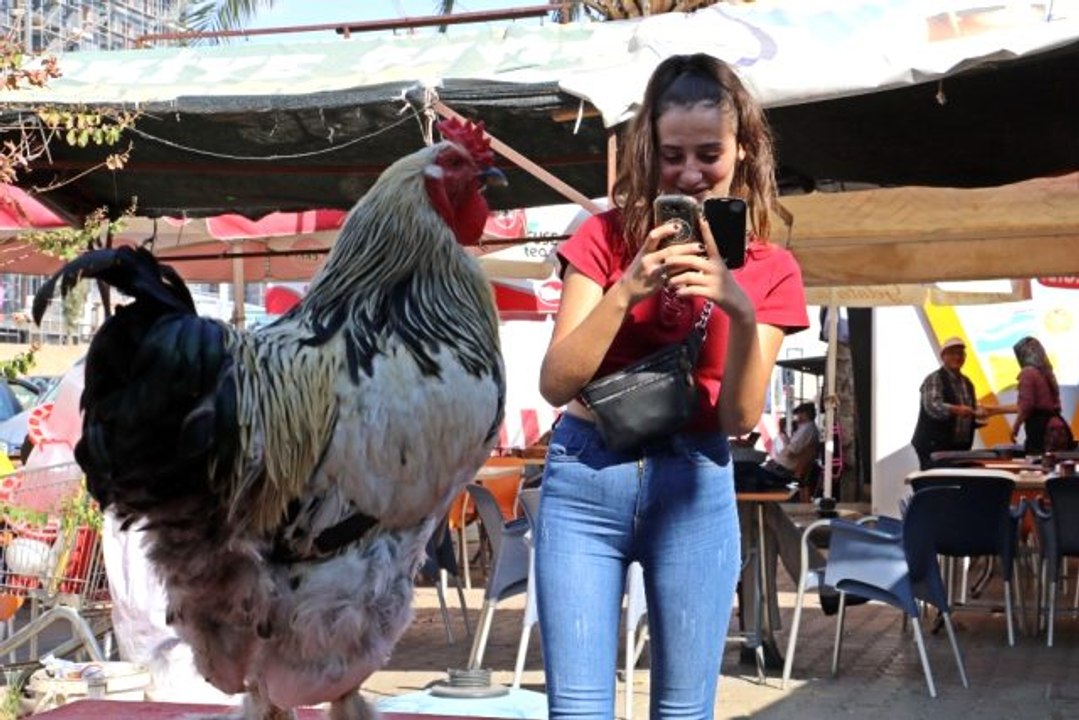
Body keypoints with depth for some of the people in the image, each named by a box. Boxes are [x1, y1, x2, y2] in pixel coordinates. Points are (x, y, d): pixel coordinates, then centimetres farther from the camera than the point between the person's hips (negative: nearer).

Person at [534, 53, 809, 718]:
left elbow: (741, 417, -4)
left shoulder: (771, 271, 3)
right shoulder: (607, 237, 1)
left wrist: (741, 312, -20)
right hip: (585, 478, 0)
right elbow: (556, 384, -7)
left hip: (694, 487, 1)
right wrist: (625, 293, -21)